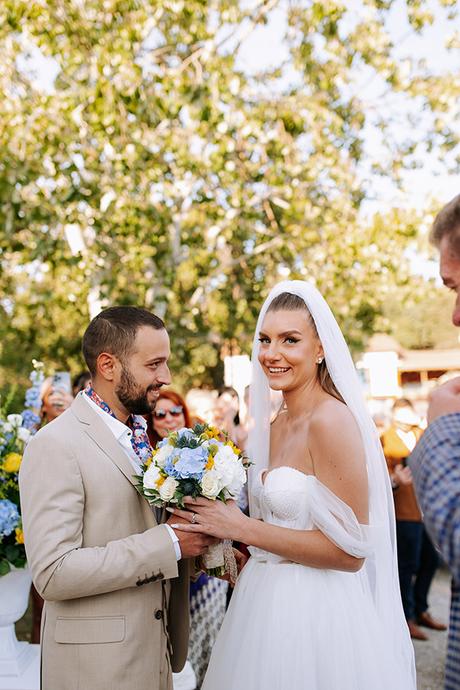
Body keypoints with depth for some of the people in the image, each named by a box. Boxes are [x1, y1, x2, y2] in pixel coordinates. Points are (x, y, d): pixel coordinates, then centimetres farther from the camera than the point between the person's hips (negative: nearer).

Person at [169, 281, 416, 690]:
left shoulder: (332, 420, -18)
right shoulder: (275, 426, 6)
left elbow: (348, 551, -21)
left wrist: (241, 528, -20)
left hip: (316, 611, -8)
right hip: (267, 601, 8)